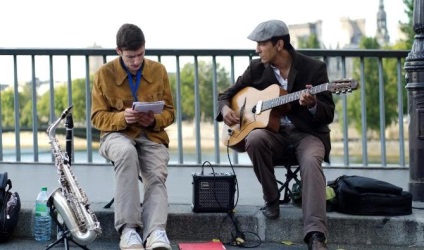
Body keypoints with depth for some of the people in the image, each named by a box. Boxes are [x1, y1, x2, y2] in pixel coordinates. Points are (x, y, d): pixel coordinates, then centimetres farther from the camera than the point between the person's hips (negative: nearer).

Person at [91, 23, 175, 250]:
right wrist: (122, 118, -21)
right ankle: (128, 228, -40)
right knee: (127, 152, -39)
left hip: (151, 135, 2)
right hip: (117, 134, -2)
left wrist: (154, 120, -14)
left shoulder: (158, 70, 5)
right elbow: (97, 117, 0)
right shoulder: (104, 74, -1)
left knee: (157, 176, -29)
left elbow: (169, 111, 10)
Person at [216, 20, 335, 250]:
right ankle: (272, 200, -12)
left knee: (311, 162, -35)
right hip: (272, 132, 3)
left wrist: (312, 105, -29)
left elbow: (329, 114, -6)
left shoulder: (314, 68, -5)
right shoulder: (256, 68, 5)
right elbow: (227, 94, 14)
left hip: (307, 132, -3)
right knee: (254, 139, -33)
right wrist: (225, 109, -9)